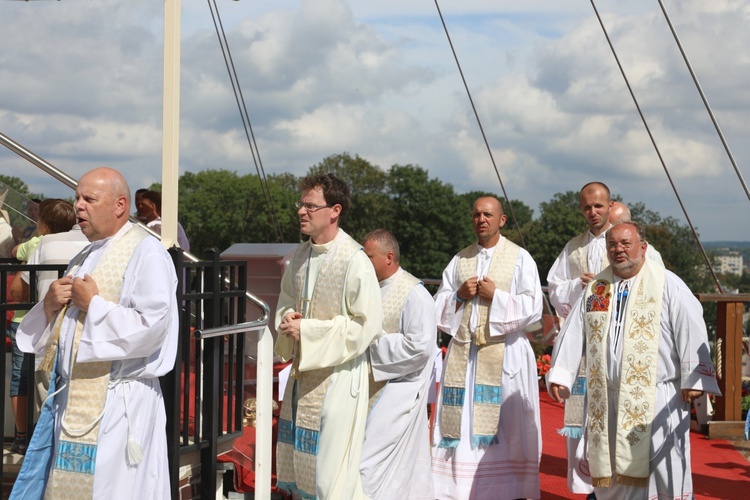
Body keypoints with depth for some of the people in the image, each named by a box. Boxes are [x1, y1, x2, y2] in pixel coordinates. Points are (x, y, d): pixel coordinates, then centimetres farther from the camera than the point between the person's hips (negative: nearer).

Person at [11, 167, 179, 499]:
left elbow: (152, 326, -21)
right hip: (73, 397, 8)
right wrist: (50, 305, 1)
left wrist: (93, 304, -14)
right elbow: (58, 331, 23)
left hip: (118, 404, -8)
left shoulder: (146, 253, -10)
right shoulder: (83, 259, 18)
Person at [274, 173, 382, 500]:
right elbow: (286, 300, 20)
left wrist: (307, 330, -18)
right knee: (299, 460, 15)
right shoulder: (301, 255, 6)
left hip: (338, 375, -8)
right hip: (303, 371, 8)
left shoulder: (354, 261, -17)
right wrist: (287, 318, -4)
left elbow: (367, 325, -19)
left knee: (331, 470, -4)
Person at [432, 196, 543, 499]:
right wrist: (459, 295, -6)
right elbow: (438, 306, 12)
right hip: (463, 354, 4)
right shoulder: (460, 260, 14)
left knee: (506, 427, -4)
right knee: (462, 426, 1)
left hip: (504, 355, -3)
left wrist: (496, 296, -12)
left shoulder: (520, 259, 3)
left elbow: (533, 307, -5)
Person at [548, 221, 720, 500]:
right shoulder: (595, 287, 12)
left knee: (659, 471, -5)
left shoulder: (667, 285, -3)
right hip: (606, 399, 5)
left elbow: (691, 332, -8)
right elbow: (573, 334, 12)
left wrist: (694, 380, -14)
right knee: (610, 474, 9)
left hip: (655, 399, -5)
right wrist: (560, 375, 4)